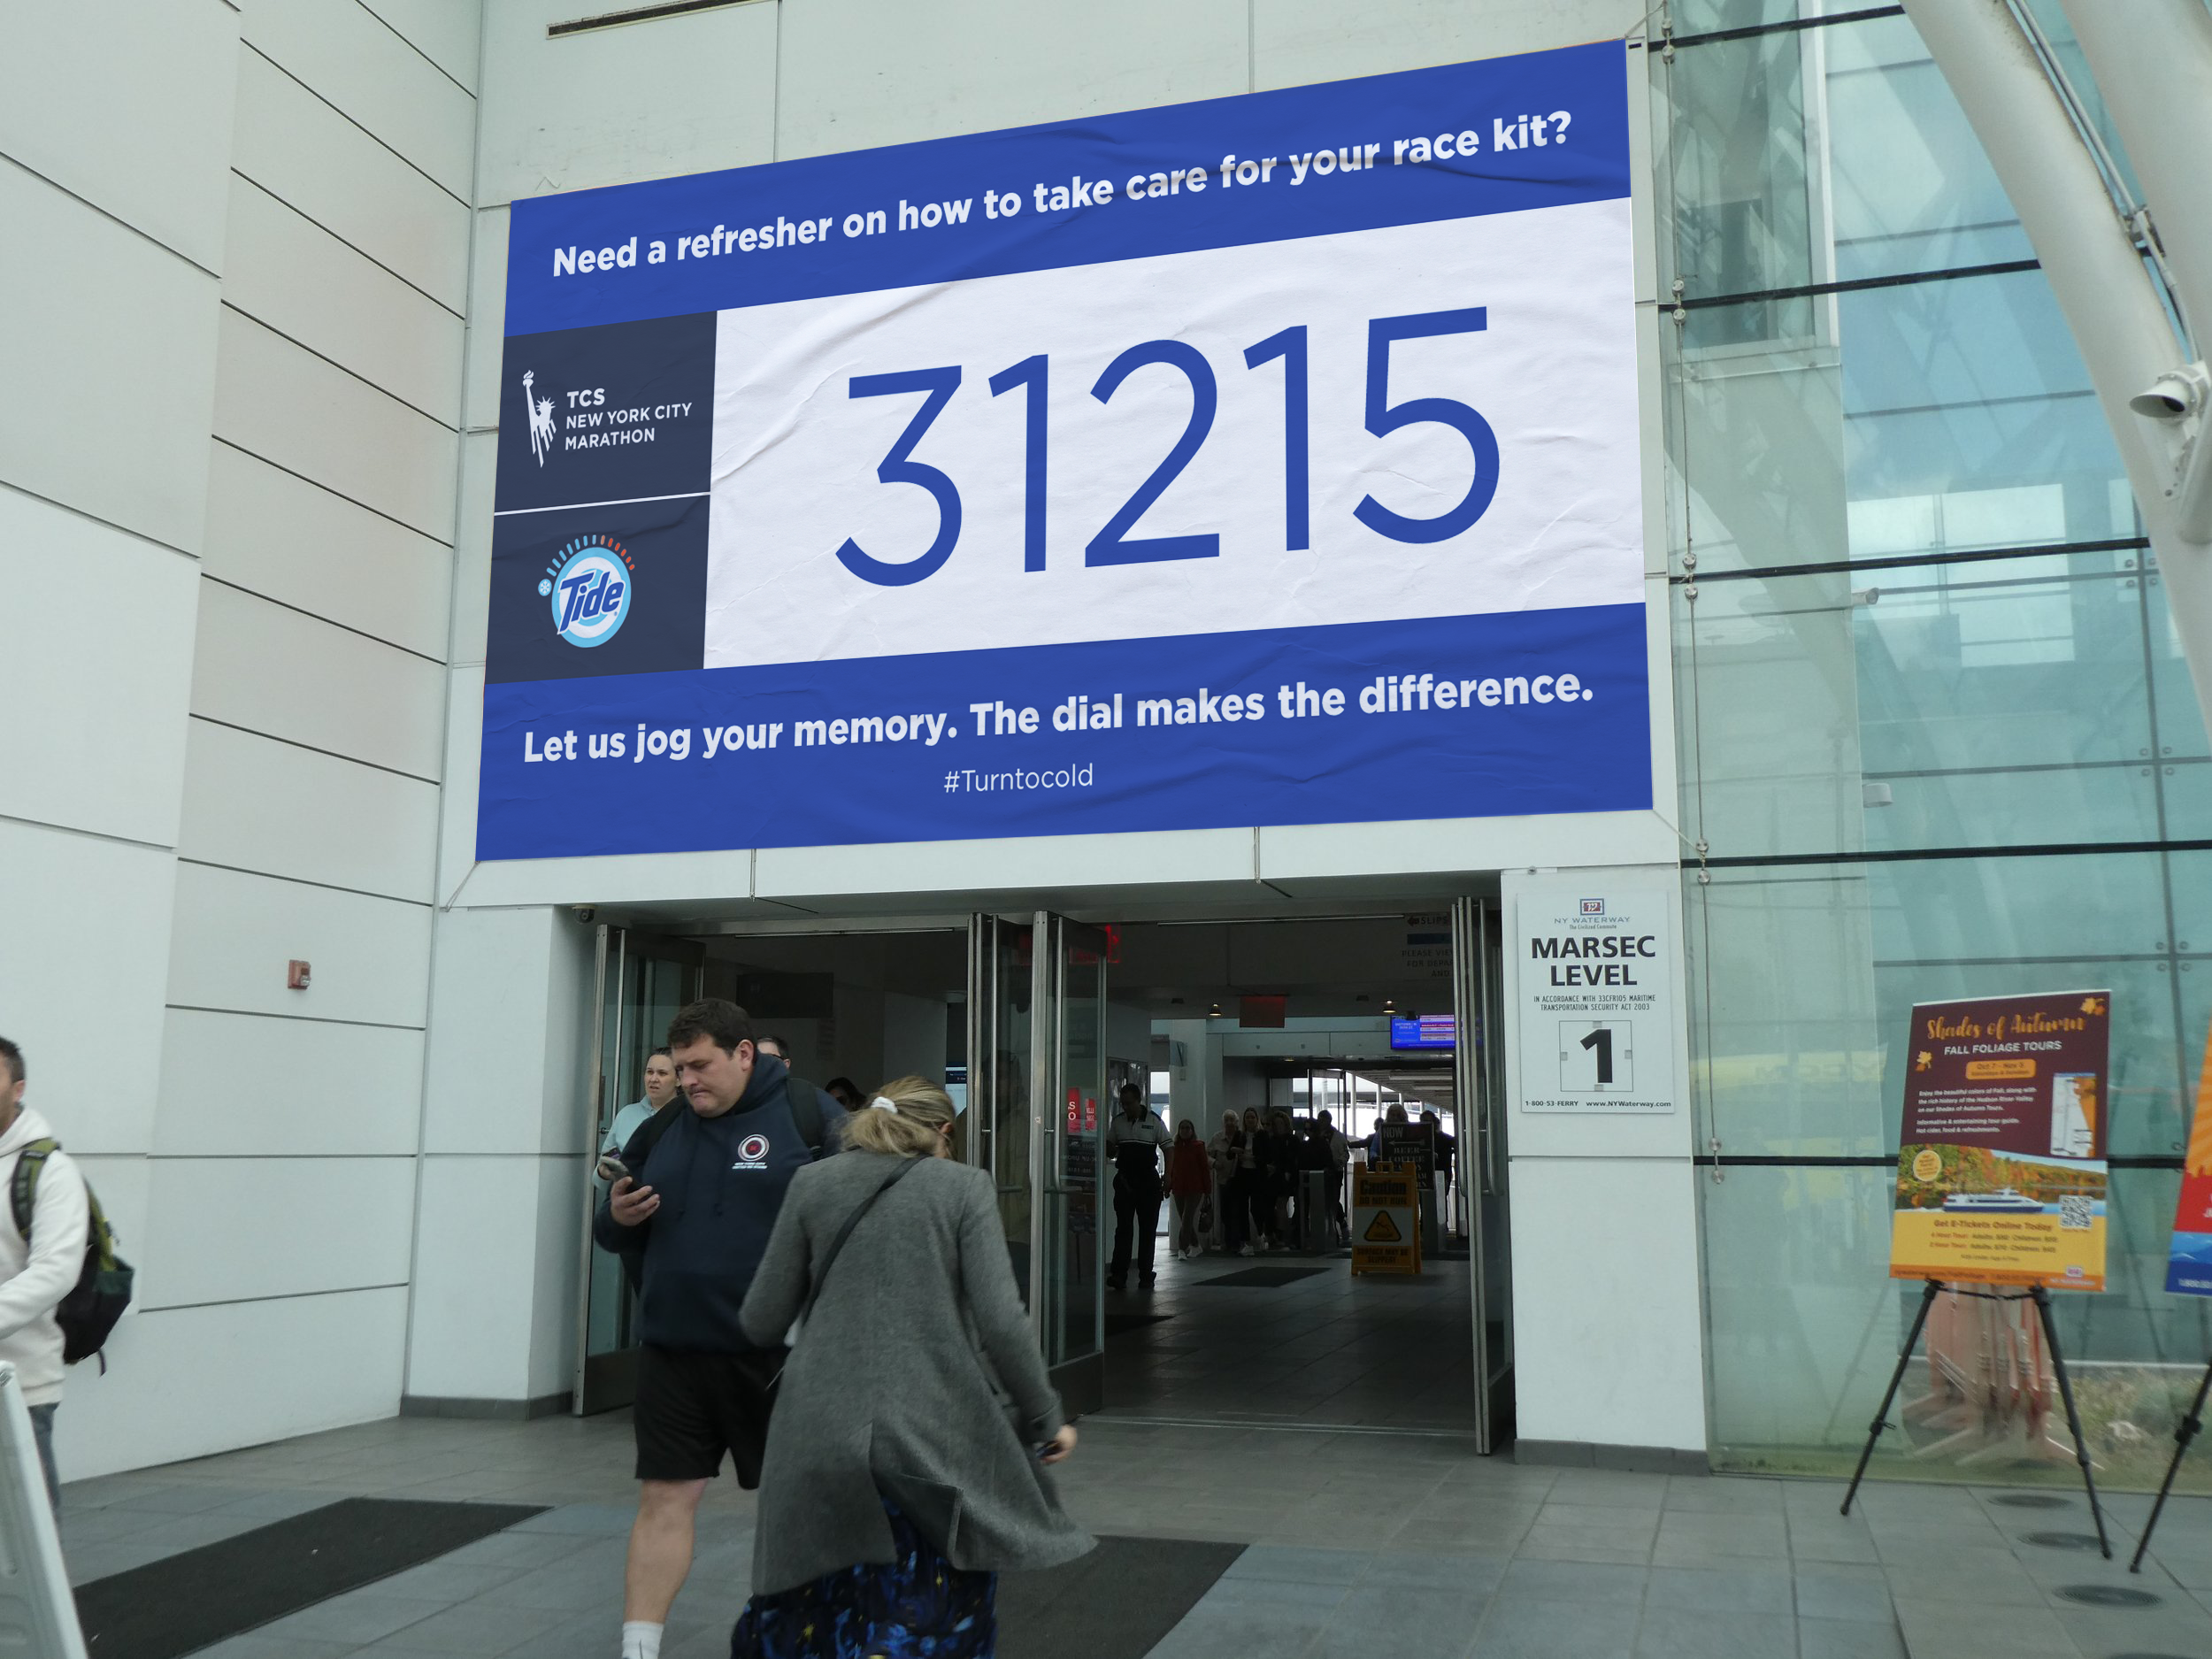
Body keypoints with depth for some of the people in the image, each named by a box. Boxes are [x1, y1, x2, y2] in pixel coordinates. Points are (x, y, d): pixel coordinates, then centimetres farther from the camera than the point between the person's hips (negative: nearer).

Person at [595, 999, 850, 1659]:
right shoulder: (660, 1130, 8)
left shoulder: (806, 1116, -7)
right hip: (671, 1353, 4)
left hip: (774, 1352, -3)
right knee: (664, 1499, 7)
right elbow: (617, 1235, 17)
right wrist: (618, 1218, -7)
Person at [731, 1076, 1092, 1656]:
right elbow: (1001, 1322, -8)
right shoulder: (964, 1185, 1)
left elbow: (761, 1321, 8)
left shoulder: (812, 1183, 7)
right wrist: (1046, 1417, 4)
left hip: (821, 1434, 3)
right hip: (934, 1436, -2)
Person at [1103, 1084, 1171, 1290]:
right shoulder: (1117, 1122, 6)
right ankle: (1118, 1275, -9)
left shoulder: (1154, 1121, -3)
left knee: (1148, 1229, 5)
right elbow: (1110, 1152, 15)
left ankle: (1146, 1275, 12)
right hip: (1124, 1180, 2)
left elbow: (1168, 1150, -1)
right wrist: (1108, 1146, -10)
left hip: (1148, 1180, -2)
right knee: (1123, 1228, -4)